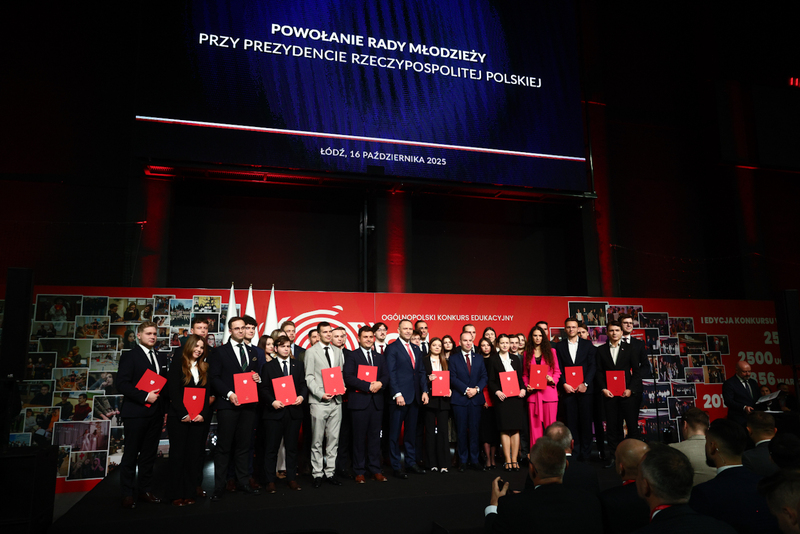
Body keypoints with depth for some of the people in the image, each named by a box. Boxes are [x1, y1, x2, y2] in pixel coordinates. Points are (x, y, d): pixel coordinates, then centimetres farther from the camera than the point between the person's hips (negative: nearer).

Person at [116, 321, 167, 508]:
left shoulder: (160, 358, 15)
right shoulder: (129, 356, -3)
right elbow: (122, 383, -13)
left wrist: (164, 407, 5)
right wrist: (145, 396, -19)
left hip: (155, 414, 6)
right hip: (136, 413, -5)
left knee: (149, 454, 11)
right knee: (131, 454, 4)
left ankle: (145, 491, 20)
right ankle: (127, 494, 14)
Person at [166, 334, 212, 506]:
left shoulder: (204, 368, 12)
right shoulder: (177, 365, 0)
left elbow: (207, 393, 7)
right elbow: (174, 392, -7)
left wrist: (203, 414, -7)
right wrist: (184, 414, -14)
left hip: (199, 418, 4)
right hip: (179, 417, -4)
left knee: (194, 454, 5)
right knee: (178, 454, 2)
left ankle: (189, 492, 12)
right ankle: (176, 494, 8)